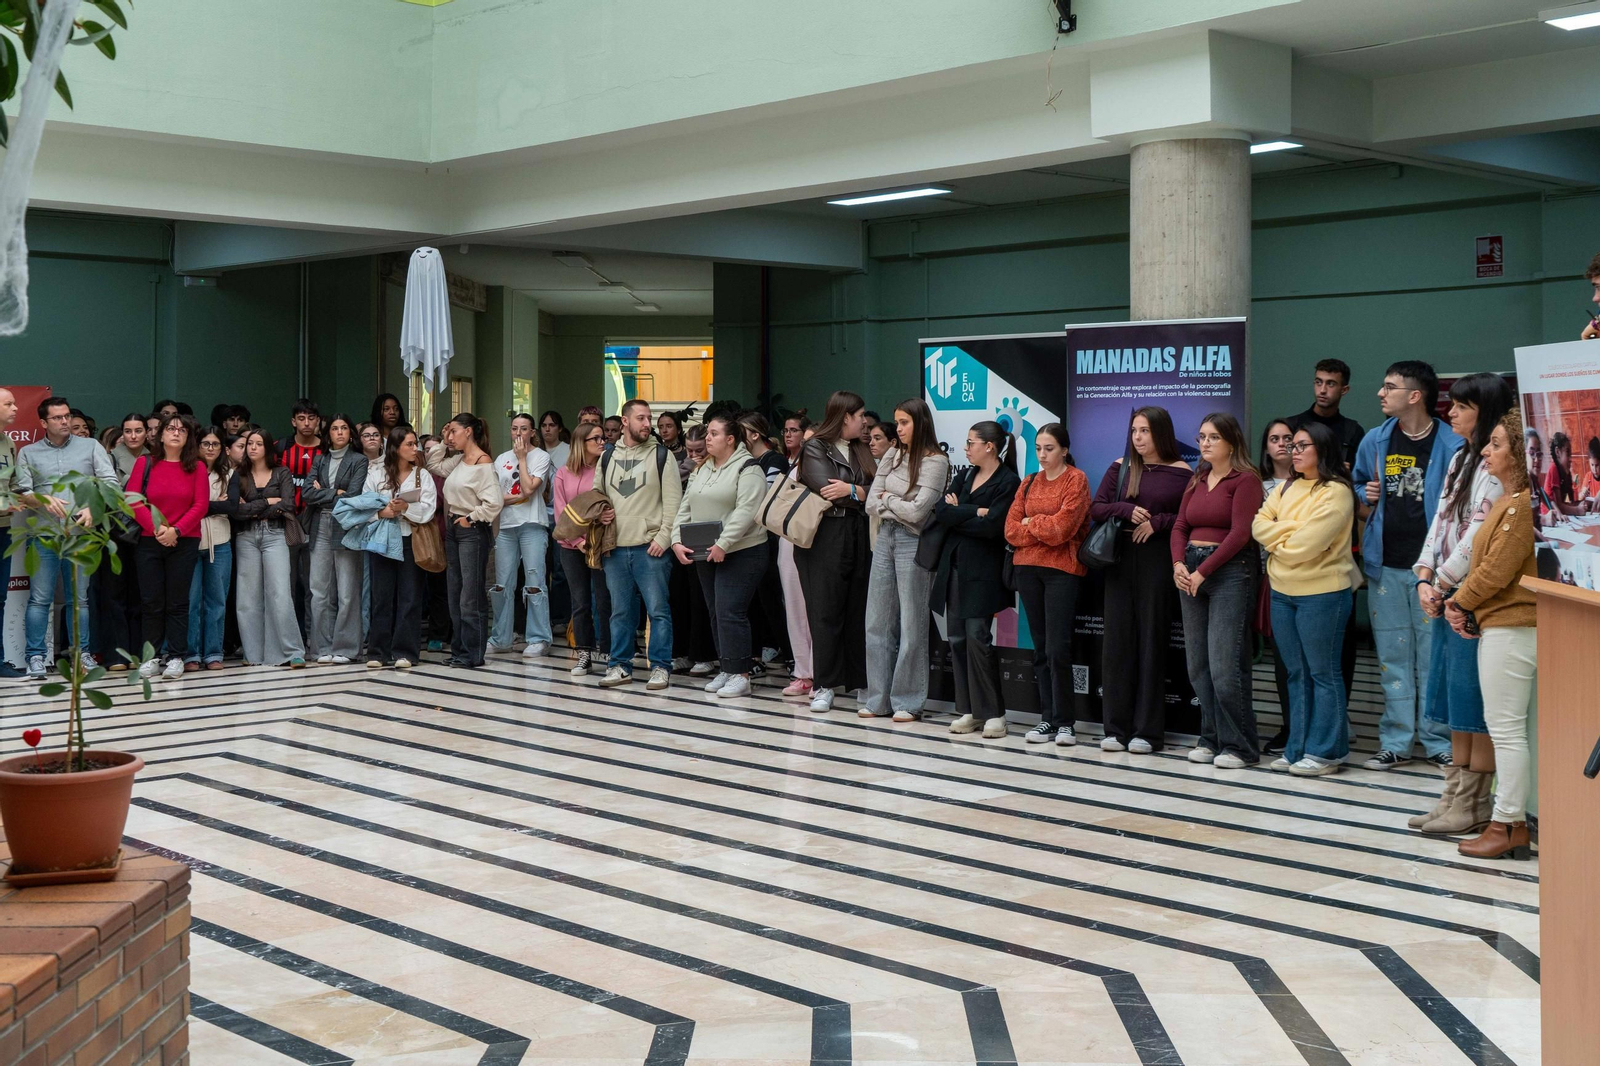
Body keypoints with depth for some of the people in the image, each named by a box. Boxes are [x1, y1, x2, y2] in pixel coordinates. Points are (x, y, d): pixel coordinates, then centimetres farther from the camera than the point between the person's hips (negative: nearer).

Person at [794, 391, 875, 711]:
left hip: (857, 538, 5)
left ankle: (858, 681, 9)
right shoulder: (815, 448, -1)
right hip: (825, 538, -5)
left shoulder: (860, 451, 18)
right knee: (826, 612, -4)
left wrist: (850, 490, -10)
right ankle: (824, 685, 0)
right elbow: (828, 491, -14)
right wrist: (862, 493, -5)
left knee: (857, 611, 4)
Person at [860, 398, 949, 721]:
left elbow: (917, 511, -16)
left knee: (911, 624, -1)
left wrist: (887, 499, -1)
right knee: (877, 622, 8)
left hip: (913, 543, -7)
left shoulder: (935, 461, -9)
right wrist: (898, 507, -9)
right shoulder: (891, 456, 10)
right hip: (885, 538, 7)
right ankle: (878, 698, 16)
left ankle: (908, 702, 7)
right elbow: (871, 504, 6)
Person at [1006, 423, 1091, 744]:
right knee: (1040, 648, 7)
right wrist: (1045, 530, -7)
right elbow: (1011, 530, 6)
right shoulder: (1029, 483, 15)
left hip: (1062, 569, -5)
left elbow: (1062, 528, -12)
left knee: (1058, 649, -10)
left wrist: (1031, 523, 0)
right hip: (1028, 569, 5)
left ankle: (1065, 722, -3)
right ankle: (1048, 718, 11)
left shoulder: (1076, 480, -1)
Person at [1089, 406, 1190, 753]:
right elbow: (1095, 508, 6)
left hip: (1158, 560, -3)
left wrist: (1157, 522, -14)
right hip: (1121, 559, 3)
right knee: (1118, 640, 3)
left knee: (1152, 641, 0)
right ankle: (1116, 727, 8)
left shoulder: (1181, 472, -1)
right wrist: (1126, 510, -10)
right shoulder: (1120, 468, 9)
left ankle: (1147, 731, 5)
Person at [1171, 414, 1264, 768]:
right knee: (1197, 664, 7)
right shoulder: (1197, 480, 17)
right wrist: (1179, 563, -6)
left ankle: (1239, 747, -2)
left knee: (1224, 665, -10)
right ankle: (1212, 739, 16)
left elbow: (1240, 533, -13)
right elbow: (1180, 526, 12)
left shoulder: (1245, 479, -5)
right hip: (1191, 572, 7)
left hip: (1230, 570, -7)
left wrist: (1202, 571, -14)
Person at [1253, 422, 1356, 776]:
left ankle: (1325, 751, 7)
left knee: (1323, 673, 1)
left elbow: (1306, 544, -20)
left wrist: (1276, 540, -2)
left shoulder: (1336, 492, -13)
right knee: (1297, 674, 12)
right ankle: (1298, 748, 19)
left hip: (1321, 594, -7)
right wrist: (1291, 531, -13)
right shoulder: (1286, 488, 12)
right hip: (1282, 592, 7)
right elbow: (1259, 524, 2)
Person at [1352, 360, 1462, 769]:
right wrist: (1366, 500, -2)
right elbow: (1356, 492, 21)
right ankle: (1396, 741, 15)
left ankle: (1438, 741, 11)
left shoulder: (1451, 446, -4)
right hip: (1386, 566, 4)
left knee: (1434, 655, 1)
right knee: (1392, 656, 8)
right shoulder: (1374, 441, 8)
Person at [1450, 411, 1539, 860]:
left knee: (1506, 728, -4)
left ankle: (1508, 825, 2)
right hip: (1498, 624, 11)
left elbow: (1498, 569, -19)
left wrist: (1461, 601, -5)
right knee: (1504, 727, 14)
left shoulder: (1524, 504, -17)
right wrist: (1463, 605, 4)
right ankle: (1510, 818, 20)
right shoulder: (1508, 501, 17)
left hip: (1513, 628, -11)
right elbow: (1485, 563, 17)